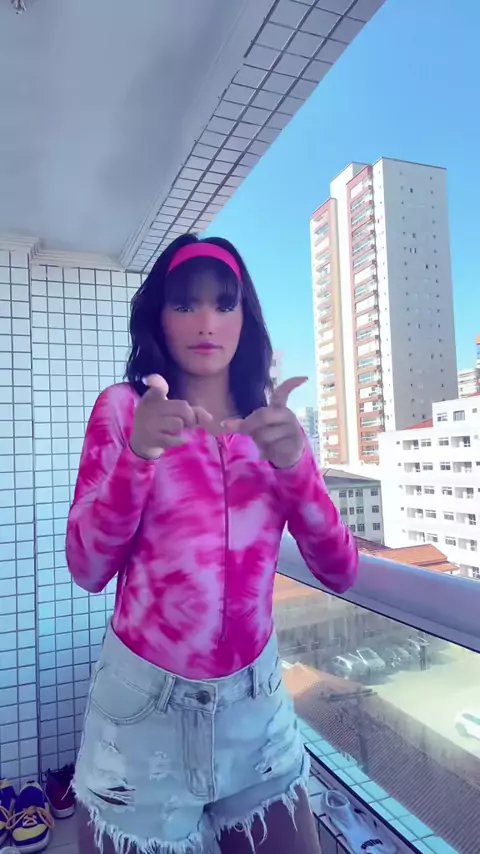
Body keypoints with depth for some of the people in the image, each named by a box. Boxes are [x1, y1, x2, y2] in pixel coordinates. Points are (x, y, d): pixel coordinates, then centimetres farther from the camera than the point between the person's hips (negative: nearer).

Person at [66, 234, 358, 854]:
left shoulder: (273, 421, 2)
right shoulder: (122, 408, -5)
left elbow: (338, 572, -5)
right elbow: (87, 569, -12)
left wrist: (294, 463, -22)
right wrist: (138, 454, -27)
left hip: (257, 703, 3)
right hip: (144, 704, -2)